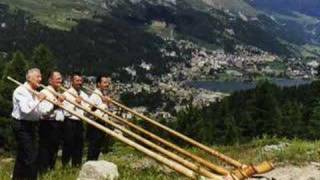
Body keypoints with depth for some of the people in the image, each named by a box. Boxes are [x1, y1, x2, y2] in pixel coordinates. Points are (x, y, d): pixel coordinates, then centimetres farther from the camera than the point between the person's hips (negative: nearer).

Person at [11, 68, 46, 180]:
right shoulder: (21, 91, -14)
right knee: (30, 157, -10)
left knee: (22, 156, 17)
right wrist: (38, 99, -21)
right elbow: (25, 109, -29)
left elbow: (36, 112, 17)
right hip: (22, 126, -10)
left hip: (31, 125, 10)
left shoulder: (34, 92, 15)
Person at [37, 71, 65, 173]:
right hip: (48, 125, -9)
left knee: (54, 151, 15)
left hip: (58, 125, 9)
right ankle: (42, 173, 1)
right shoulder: (45, 92, -10)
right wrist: (55, 104, -30)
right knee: (45, 152, -5)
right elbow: (43, 111, -22)